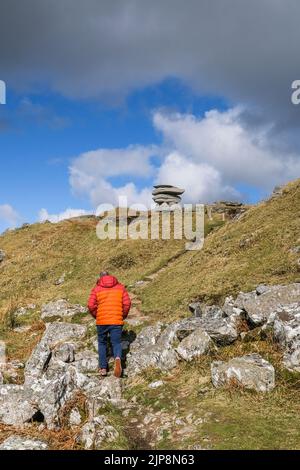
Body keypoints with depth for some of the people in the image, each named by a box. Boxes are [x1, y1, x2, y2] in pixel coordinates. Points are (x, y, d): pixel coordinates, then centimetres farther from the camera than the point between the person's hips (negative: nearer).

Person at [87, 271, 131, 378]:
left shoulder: (96, 289, 4)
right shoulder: (120, 287, 8)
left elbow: (91, 305, -6)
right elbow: (127, 303, 0)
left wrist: (96, 316, 11)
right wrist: (123, 316, 14)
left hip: (101, 321, 0)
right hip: (117, 321, 0)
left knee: (102, 343, 17)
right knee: (116, 343, 4)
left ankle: (103, 368, 13)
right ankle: (118, 358, -28)